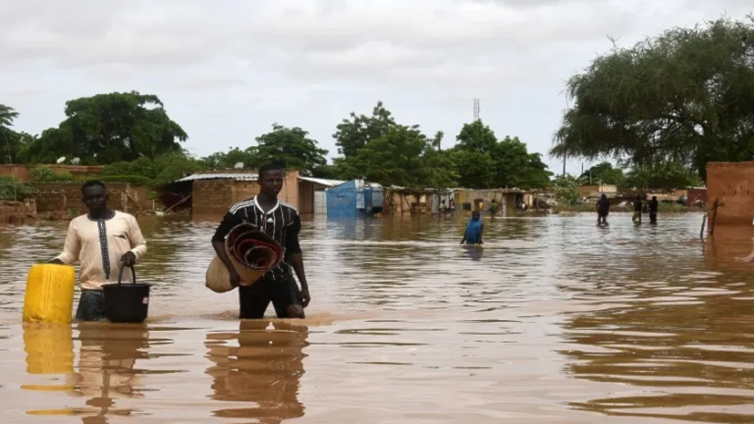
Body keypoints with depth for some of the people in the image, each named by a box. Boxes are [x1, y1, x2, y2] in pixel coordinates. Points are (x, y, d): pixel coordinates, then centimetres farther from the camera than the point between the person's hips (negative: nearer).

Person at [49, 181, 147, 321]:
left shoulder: (126, 219, 4)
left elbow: (141, 245, 12)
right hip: (91, 290, 0)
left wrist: (133, 253, -9)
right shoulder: (77, 223, 7)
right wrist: (57, 261, -9)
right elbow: (70, 253, 11)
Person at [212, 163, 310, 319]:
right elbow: (217, 239, 1)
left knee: (297, 314, -23)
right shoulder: (241, 210, -7)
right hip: (251, 277, -1)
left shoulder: (290, 213, 3)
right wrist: (232, 269, -11)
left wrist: (304, 285, 8)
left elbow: (294, 250, 11)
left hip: (282, 274, 1)